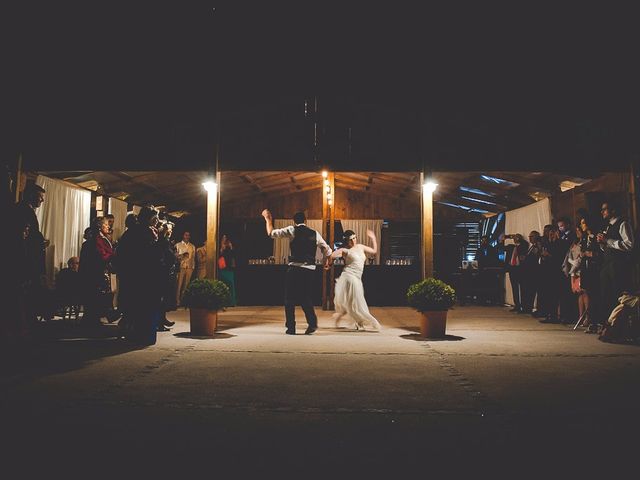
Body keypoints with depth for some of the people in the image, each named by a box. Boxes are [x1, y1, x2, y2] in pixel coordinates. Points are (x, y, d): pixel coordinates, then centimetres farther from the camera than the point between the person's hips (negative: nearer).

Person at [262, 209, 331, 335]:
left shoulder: (292, 230, 0)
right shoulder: (314, 233, 12)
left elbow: (271, 233, 1)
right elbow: (327, 250, 17)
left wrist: (268, 219, 16)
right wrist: (326, 260, 37)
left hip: (295, 268, -4)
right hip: (310, 269, 4)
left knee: (290, 298, 7)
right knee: (305, 297, 17)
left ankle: (291, 328, 7)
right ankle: (312, 322, 0)